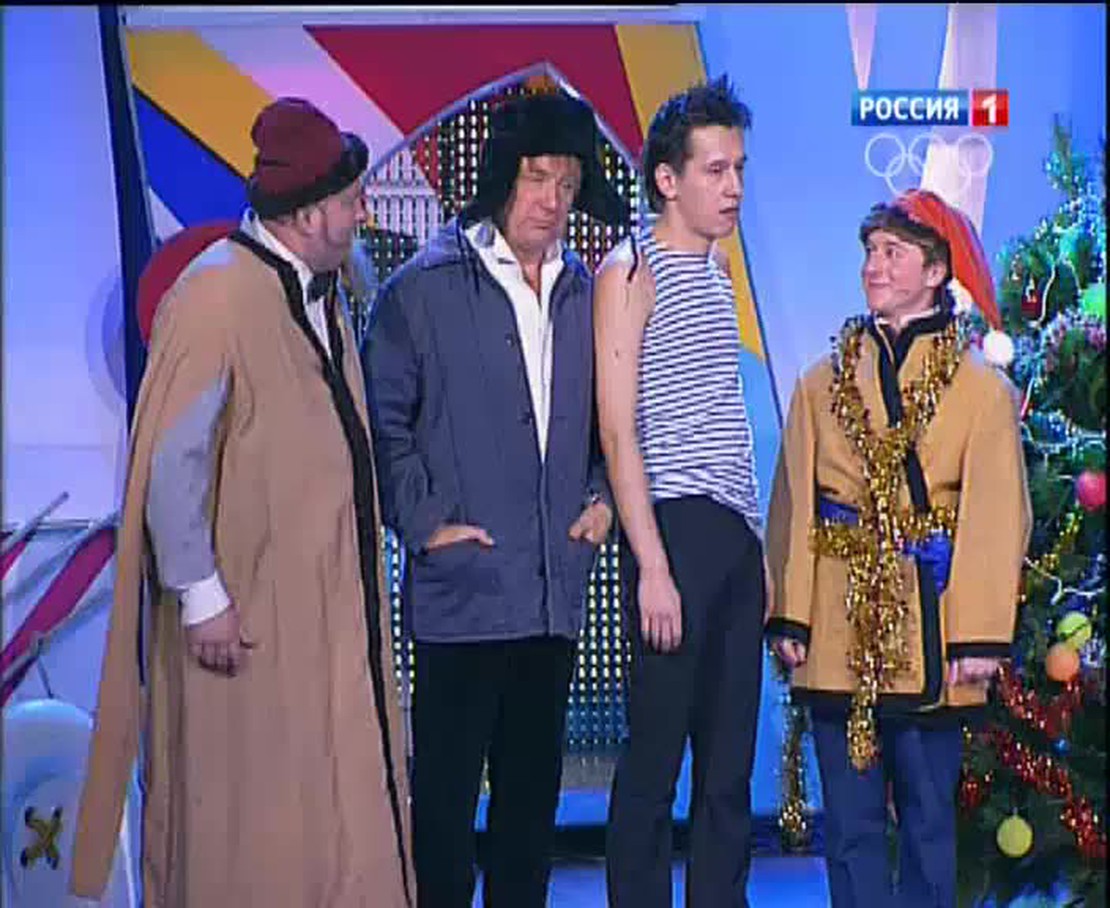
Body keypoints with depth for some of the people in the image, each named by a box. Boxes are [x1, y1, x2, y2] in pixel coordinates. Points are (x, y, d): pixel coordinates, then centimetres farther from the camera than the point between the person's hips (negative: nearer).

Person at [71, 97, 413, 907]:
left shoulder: (319, 291, 9)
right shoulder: (215, 295, -17)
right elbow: (171, 461, -19)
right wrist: (201, 598, -18)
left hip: (326, 604, 8)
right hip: (243, 618, -8)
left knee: (336, 809, 13)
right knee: (248, 819, 3)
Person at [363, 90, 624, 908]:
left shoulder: (584, 295, 12)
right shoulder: (426, 288, -3)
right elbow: (384, 418, -4)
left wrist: (603, 496, 7)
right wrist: (423, 523, -9)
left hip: (556, 586, 5)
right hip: (463, 586, -5)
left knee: (534, 787, 12)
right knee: (447, 785, 1)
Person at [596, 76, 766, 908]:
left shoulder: (717, 272, 18)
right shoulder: (632, 272, -4)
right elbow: (619, 433, -10)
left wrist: (757, 540, 12)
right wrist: (653, 566, -16)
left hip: (736, 534, 8)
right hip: (678, 527, -7)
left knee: (731, 761, 9)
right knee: (654, 758, -3)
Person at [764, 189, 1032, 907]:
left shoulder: (982, 386, 2)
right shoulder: (823, 384, 11)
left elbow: (996, 517, -4)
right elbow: (794, 505, 6)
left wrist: (982, 634, -11)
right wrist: (789, 615, -3)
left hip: (930, 630, -2)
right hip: (839, 632, 2)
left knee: (929, 814, 6)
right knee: (850, 818, 6)